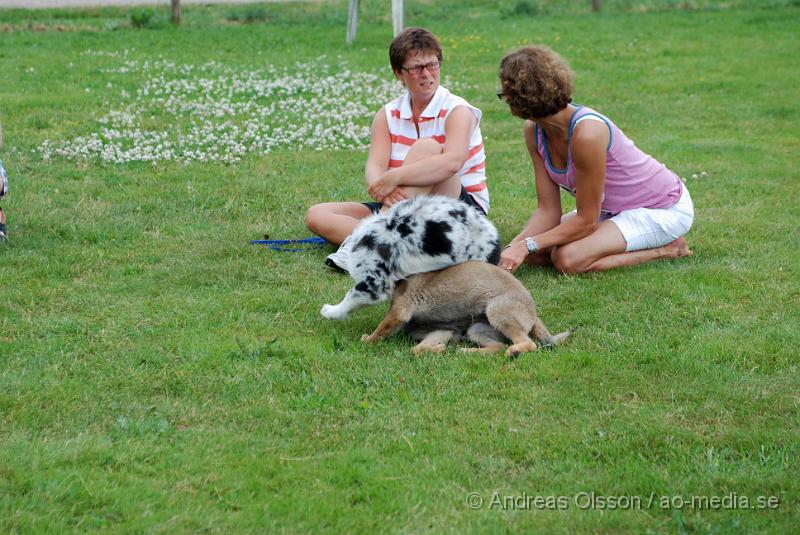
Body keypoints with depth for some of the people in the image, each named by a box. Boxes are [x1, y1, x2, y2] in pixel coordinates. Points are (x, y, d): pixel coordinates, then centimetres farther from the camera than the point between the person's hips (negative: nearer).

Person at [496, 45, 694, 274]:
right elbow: (547, 210, -8)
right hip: (616, 209, 9)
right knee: (533, 254, -4)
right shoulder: (534, 130, -7)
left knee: (568, 259, -27)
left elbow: (586, 220, -24)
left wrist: (527, 245, -26)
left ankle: (665, 249, -6)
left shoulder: (586, 133, -32)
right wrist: (513, 247, -23)